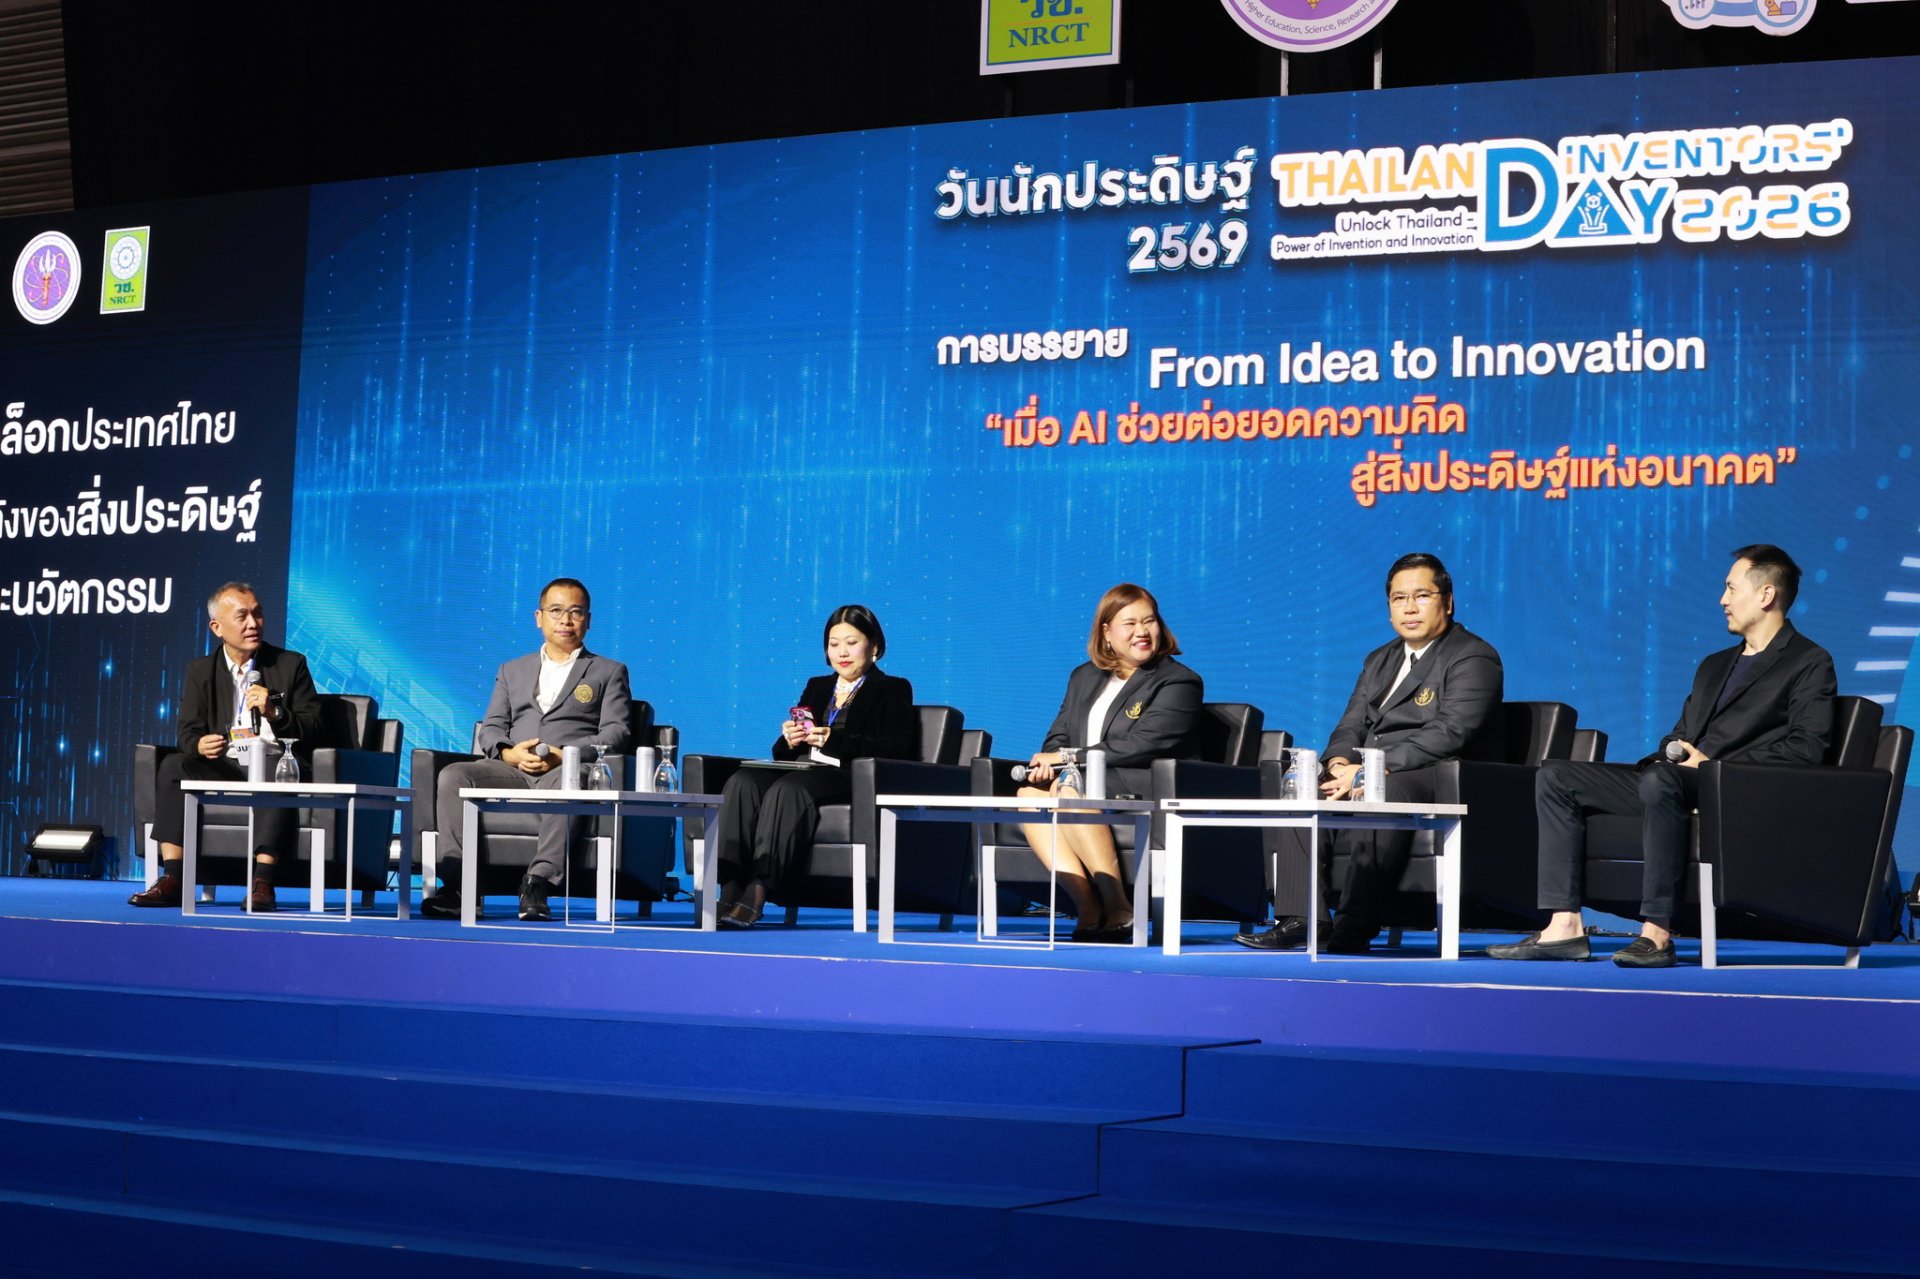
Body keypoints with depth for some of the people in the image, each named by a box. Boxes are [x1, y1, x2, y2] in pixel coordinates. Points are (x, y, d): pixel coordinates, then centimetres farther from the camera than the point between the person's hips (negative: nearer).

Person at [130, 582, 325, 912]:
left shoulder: (291, 665, 9)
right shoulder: (200, 671, 14)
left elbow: (312, 729, 3)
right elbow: (189, 732, 4)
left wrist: (274, 712, -16)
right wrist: (200, 745, -21)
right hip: (223, 770, 2)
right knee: (173, 765, -26)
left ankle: (262, 882, -42)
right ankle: (172, 879, -30)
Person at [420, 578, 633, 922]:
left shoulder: (609, 672, 18)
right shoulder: (512, 671, 28)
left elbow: (616, 733, 4)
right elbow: (491, 728, 19)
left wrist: (563, 755, -13)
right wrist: (509, 753, -6)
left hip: (568, 770, -3)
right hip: (512, 771, 4)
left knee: (569, 781, -41)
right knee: (453, 776, -26)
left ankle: (538, 884, -47)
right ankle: (458, 884, -33)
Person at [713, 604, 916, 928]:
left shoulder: (892, 691, 14)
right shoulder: (816, 687, 31)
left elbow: (895, 750, -5)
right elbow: (783, 754, 25)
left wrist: (834, 741, -15)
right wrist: (788, 740, -1)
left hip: (854, 780, -5)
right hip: (804, 770, 6)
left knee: (788, 788, -38)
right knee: (742, 782, -28)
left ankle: (757, 894, -48)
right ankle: (730, 892, -40)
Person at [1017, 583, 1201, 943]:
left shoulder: (1178, 682, 2)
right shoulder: (1083, 677, 24)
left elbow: (1140, 747, -11)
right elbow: (1058, 737, 20)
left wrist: (1068, 758, -12)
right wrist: (1049, 760, -7)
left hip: (1141, 794, -6)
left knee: (1069, 790, -33)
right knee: (1029, 793, -24)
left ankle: (1118, 911, -34)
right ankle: (1087, 905, -34)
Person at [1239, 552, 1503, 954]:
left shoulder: (1473, 657, -4)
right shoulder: (1379, 661, 23)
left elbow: (1449, 734, -17)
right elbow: (1351, 727, 17)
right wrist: (1339, 764, -9)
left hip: (1439, 780, -8)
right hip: (1368, 775, 8)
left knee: (1382, 795, -38)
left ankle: (1354, 931, -39)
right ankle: (1300, 918, -18)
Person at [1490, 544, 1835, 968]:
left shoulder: (1810, 663, 4)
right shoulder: (1714, 665, 29)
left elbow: (1806, 748, -10)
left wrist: (1714, 764, -13)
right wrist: (1669, 754, 4)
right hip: (1673, 783, 8)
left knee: (1661, 780, -40)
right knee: (1555, 775, -4)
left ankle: (1656, 933, -38)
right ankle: (1565, 926, -15)